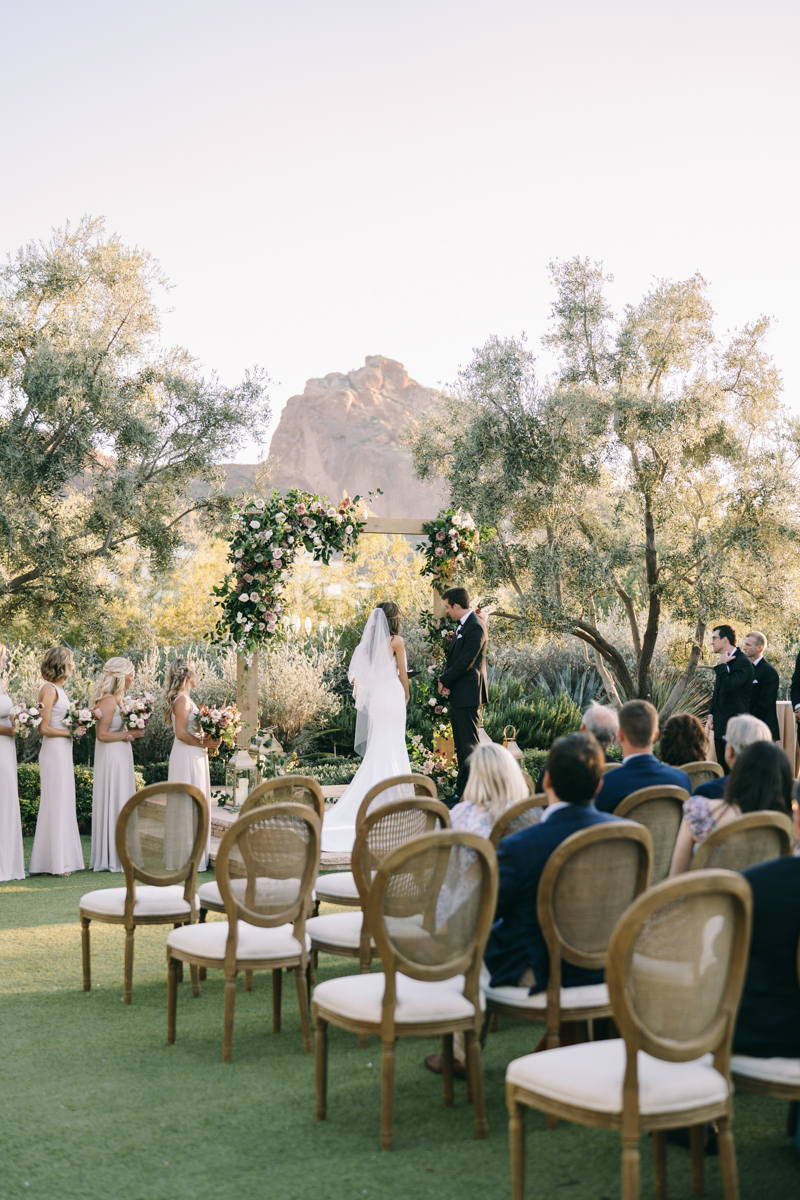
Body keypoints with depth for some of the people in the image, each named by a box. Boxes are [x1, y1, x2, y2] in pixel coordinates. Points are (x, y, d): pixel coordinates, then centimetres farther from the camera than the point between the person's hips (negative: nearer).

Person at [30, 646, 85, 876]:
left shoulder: (58, 689, 14)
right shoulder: (49, 689, -13)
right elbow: (44, 728, -17)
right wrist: (71, 732, -11)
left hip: (63, 751, 9)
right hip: (54, 751, -9)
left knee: (62, 804, 10)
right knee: (56, 804, -5)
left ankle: (61, 860, 15)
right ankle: (56, 863, 0)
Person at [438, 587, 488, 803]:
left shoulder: (475, 628, -16)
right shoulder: (462, 625, 16)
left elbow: (465, 662, -20)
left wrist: (445, 680, -8)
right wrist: (444, 681, 2)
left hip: (468, 695, -10)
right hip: (458, 695, 10)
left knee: (469, 744, -7)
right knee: (461, 744, 14)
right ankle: (463, 789, 20)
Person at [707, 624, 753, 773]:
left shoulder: (743, 662, -12)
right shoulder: (725, 662, 15)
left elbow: (728, 686, -25)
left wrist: (721, 665, -15)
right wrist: (711, 714, 14)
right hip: (721, 724, 9)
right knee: (723, 769, 10)